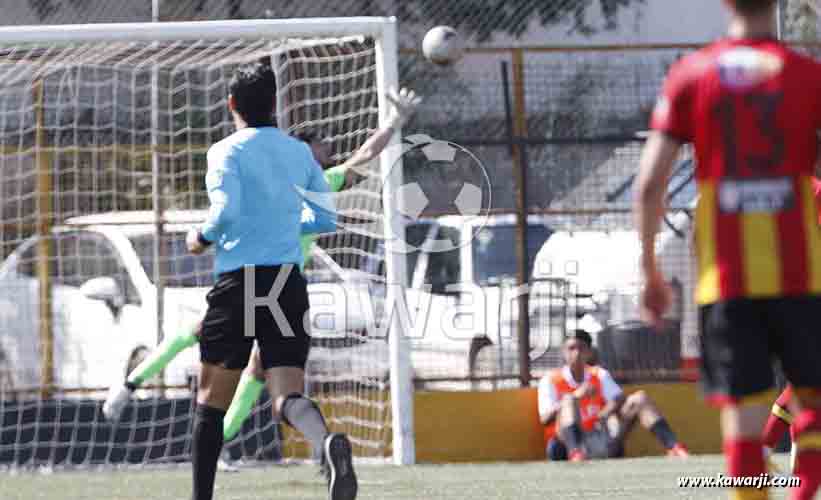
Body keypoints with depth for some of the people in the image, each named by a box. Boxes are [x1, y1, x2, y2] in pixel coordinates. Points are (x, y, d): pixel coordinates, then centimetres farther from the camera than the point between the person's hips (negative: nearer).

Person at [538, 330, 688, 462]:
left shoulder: (600, 375, 17)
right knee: (569, 400, -31)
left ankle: (673, 447, -22)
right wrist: (576, 396, -25)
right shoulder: (550, 380, 5)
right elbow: (544, 418, -11)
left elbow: (620, 399, 1)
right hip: (568, 445, -4)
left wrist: (604, 413, -22)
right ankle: (576, 454, -57)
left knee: (639, 398, -5)